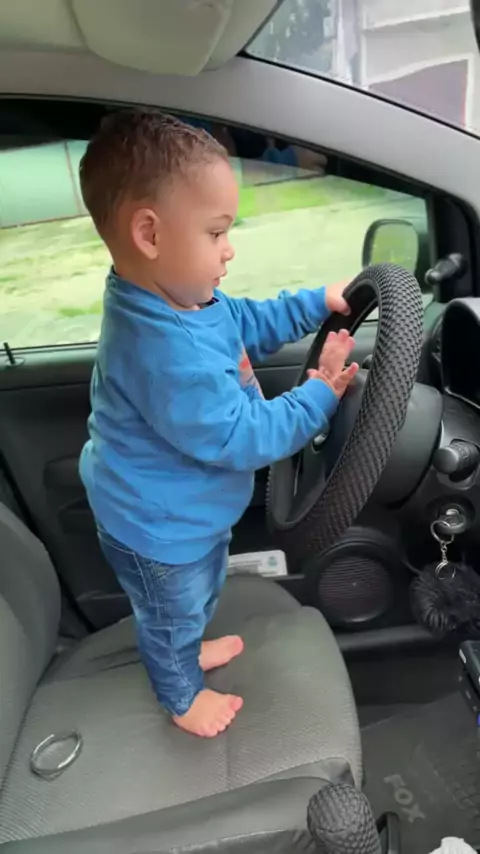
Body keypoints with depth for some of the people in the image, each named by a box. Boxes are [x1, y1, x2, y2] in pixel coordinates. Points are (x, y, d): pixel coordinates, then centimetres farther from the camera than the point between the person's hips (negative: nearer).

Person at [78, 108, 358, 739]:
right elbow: (239, 438, -33)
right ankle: (181, 696, 52)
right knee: (172, 616, 22)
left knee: (203, 593, 34)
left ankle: (186, 650, 64)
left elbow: (249, 324, 8)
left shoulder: (182, 298, -9)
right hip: (160, 528, -9)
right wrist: (320, 395, -23)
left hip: (195, 508, 9)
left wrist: (321, 302, 1)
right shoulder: (168, 354, -42)